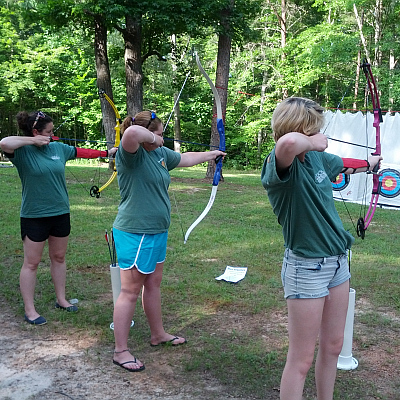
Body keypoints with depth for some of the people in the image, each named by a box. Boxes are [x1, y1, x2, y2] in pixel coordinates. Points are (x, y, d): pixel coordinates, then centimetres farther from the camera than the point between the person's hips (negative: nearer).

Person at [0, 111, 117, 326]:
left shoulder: (58, 148, 4)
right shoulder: (23, 151, -13)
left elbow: (82, 152, 17)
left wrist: (106, 152, 22)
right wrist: (32, 141, -22)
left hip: (60, 213, 6)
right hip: (34, 216, -6)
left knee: (59, 257, 17)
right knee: (31, 263, 4)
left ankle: (61, 299, 32)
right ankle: (29, 310, 14)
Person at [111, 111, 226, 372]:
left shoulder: (160, 153, 10)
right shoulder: (132, 154, -17)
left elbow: (185, 159, 28)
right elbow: (132, 132, -41)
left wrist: (211, 154, 39)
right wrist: (153, 139, -22)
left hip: (157, 231, 9)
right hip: (135, 233, -9)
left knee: (153, 284, 21)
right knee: (130, 291, -1)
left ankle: (158, 334, 37)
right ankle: (121, 351, 10)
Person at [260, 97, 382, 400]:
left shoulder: (316, 157, 3)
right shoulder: (282, 165, -23)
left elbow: (346, 165, 26)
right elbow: (288, 142, -48)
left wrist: (371, 162, 44)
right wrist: (312, 143, -27)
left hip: (338, 261, 9)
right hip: (307, 269, -9)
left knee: (333, 346, 21)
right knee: (302, 360, 4)